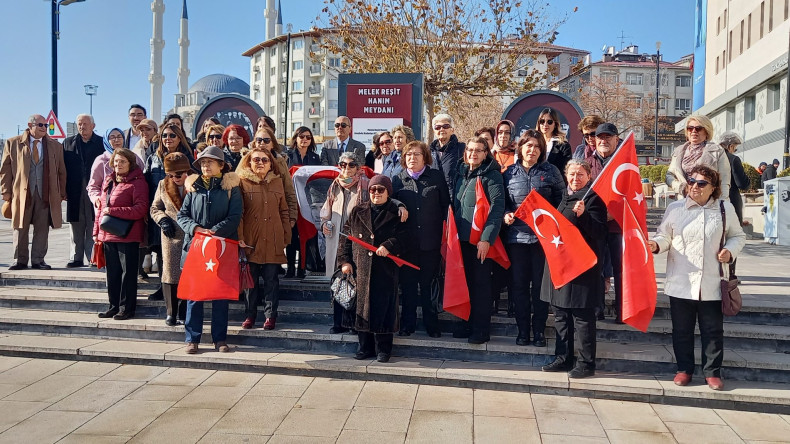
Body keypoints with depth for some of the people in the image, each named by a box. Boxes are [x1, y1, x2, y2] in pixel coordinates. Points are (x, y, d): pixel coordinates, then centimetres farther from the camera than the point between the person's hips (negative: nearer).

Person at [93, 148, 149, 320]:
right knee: (112, 272, 13)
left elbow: (141, 209, -16)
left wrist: (113, 211, -18)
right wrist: (96, 231, 14)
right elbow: (101, 206, 18)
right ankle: (114, 306, 23)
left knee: (128, 272, 0)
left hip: (128, 236, -7)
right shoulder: (108, 181, 15)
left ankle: (127, 308, 8)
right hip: (107, 235, 7)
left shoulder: (138, 182, -8)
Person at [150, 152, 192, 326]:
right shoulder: (163, 185, 8)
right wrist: (163, 220, -3)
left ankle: (185, 312, 12)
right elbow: (155, 208, 14)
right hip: (171, 236, 3)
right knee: (170, 274, 3)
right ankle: (171, 312, 14)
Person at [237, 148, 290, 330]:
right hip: (250, 240, -1)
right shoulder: (243, 182, 2)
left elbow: (284, 211, 12)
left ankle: (270, 315, 13)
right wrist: (239, 237, -10)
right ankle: (250, 314, 19)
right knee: (250, 278, 6)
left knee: (271, 279, 3)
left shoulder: (277, 182, 10)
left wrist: (286, 237, 6)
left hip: (273, 241, 2)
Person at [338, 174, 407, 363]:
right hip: (361, 269, 3)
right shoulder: (357, 212, 13)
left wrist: (389, 246, -18)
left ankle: (383, 349, 10)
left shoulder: (395, 213, 6)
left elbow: (402, 237, -1)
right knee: (361, 306, 5)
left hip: (385, 270, -3)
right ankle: (365, 347, 18)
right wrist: (345, 261, 2)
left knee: (383, 308, -2)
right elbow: (346, 237, 11)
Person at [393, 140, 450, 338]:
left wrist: (441, 229, -1)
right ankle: (407, 324, 19)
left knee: (429, 285, 5)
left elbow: (446, 204, 4)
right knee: (407, 285, 7)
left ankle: (432, 325, 17)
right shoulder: (397, 180, 7)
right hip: (407, 242, 1)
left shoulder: (437, 177, 5)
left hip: (431, 242, -1)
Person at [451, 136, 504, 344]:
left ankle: (481, 329, 10)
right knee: (466, 282, 12)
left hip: (480, 240, -6)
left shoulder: (491, 175, -7)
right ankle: (468, 324, 23)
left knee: (481, 283, 1)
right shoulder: (461, 173, 13)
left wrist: (487, 238, -21)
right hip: (462, 237, 6)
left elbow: (497, 208, -15)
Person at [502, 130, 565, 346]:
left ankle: (539, 330, 16)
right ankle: (523, 329, 17)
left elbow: (561, 200, 4)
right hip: (516, 235, 2)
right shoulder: (510, 172, 7)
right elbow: (503, 201, 12)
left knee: (540, 284, 5)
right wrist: (506, 214, -7)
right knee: (519, 284, 6)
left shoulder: (550, 171, 3)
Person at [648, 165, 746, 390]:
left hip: (712, 284, 0)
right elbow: (664, 236, 4)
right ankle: (684, 369, 25)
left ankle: (712, 372, 24)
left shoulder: (725, 209, 2)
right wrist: (656, 244, -17)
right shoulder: (675, 208, 1)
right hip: (681, 283, 0)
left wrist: (730, 250, -6)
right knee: (682, 329, 10)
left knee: (713, 330, 9)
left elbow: (738, 236, 13)